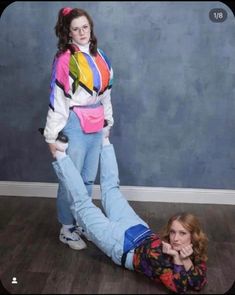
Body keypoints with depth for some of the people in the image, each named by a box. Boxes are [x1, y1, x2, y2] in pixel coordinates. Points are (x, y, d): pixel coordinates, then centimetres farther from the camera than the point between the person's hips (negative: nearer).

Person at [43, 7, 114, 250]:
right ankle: (67, 229, 19)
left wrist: (107, 123, 16)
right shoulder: (64, 59, -11)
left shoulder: (99, 56, 9)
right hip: (74, 126, -6)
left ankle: (81, 223, 30)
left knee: (89, 179, 14)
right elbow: (57, 99, -12)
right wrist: (52, 135, -12)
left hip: (96, 127, 7)